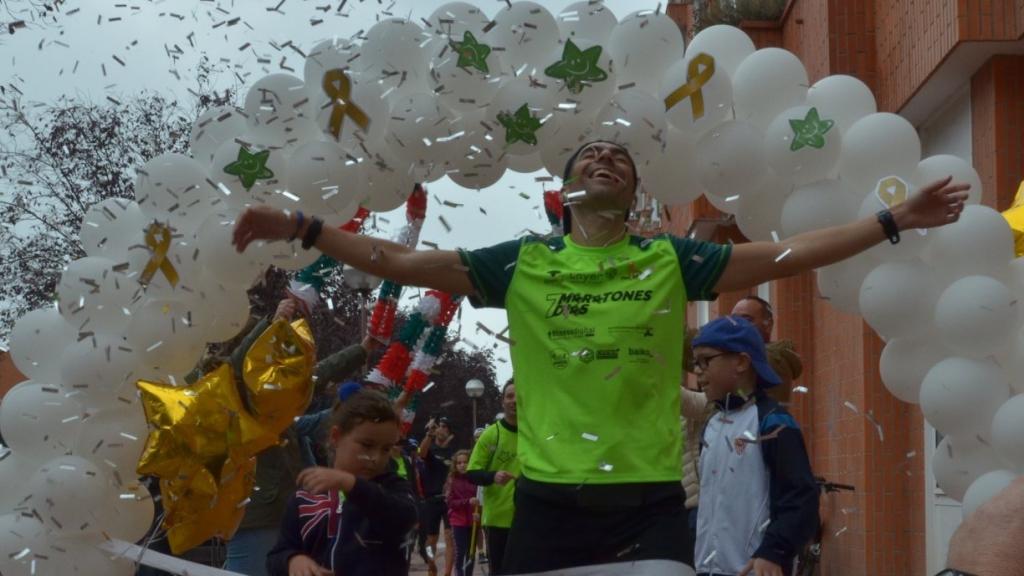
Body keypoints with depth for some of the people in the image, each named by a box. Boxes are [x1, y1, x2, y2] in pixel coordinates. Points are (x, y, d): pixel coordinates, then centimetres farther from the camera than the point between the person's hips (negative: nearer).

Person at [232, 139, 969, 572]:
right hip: (548, 502, 0)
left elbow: (786, 254, 6)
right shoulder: (522, 264, 6)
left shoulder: (671, 262, 7)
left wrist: (896, 219, 3)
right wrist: (300, 228, 3)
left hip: (650, 502, 0)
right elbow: (399, 262, 7)